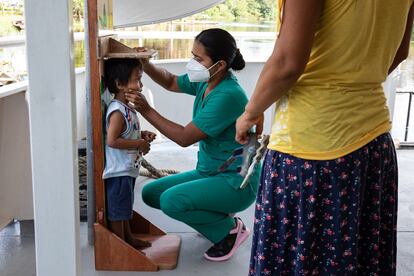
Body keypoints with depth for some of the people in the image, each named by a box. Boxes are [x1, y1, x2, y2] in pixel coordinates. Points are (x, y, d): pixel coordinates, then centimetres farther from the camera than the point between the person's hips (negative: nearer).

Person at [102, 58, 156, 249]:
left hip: (128, 169, 10)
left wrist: (142, 135, 5)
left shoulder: (127, 107, 8)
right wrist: (139, 144, -21)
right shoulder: (117, 111, -22)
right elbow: (112, 141, -28)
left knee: (124, 206, 23)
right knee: (116, 209, 4)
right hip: (118, 170, -10)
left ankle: (128, 237, 38)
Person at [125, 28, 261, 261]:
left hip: (237, 181, -9)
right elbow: (171, 82, 17)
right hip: (209, 172, 9)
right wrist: (144, 64, -1)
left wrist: (147, 110, -19)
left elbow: (185, 137, -23)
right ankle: (216, 214, 14)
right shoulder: (205, 82, 0)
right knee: (151, 193, 6)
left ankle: (230, 228, -3)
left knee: (171, 200, -27)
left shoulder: (228, 95, -26)